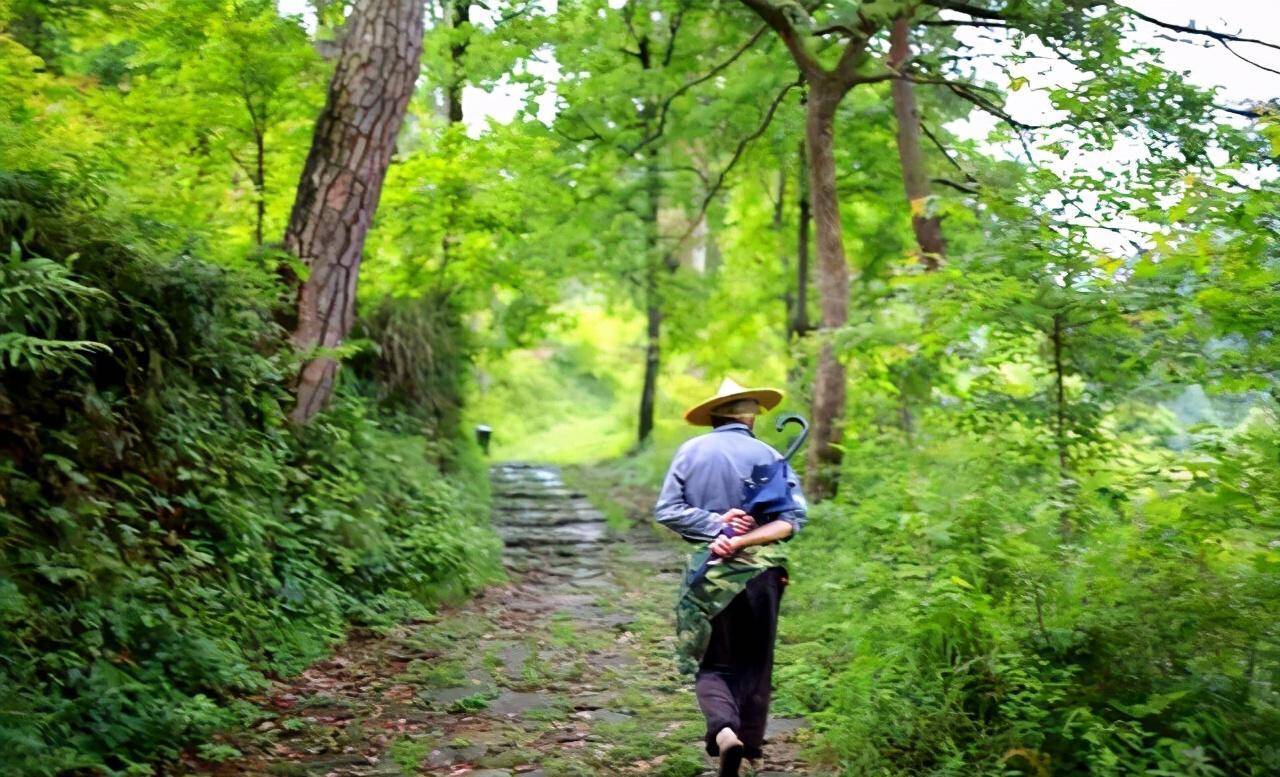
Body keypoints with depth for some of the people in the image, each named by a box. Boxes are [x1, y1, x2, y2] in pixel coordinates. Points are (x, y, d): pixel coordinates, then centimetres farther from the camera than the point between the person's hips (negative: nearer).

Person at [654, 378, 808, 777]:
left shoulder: (692, 451, 1)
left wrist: (715, 525, -12)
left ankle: (723, 727, -18)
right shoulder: (770, 456, 0)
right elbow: (793, 517, -12)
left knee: (711, 662, 9)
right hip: (761, 570, 0)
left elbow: (666, 510, -7)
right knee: (755, 662, 15)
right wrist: (740, 540, -17)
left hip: (709, 570, 0)